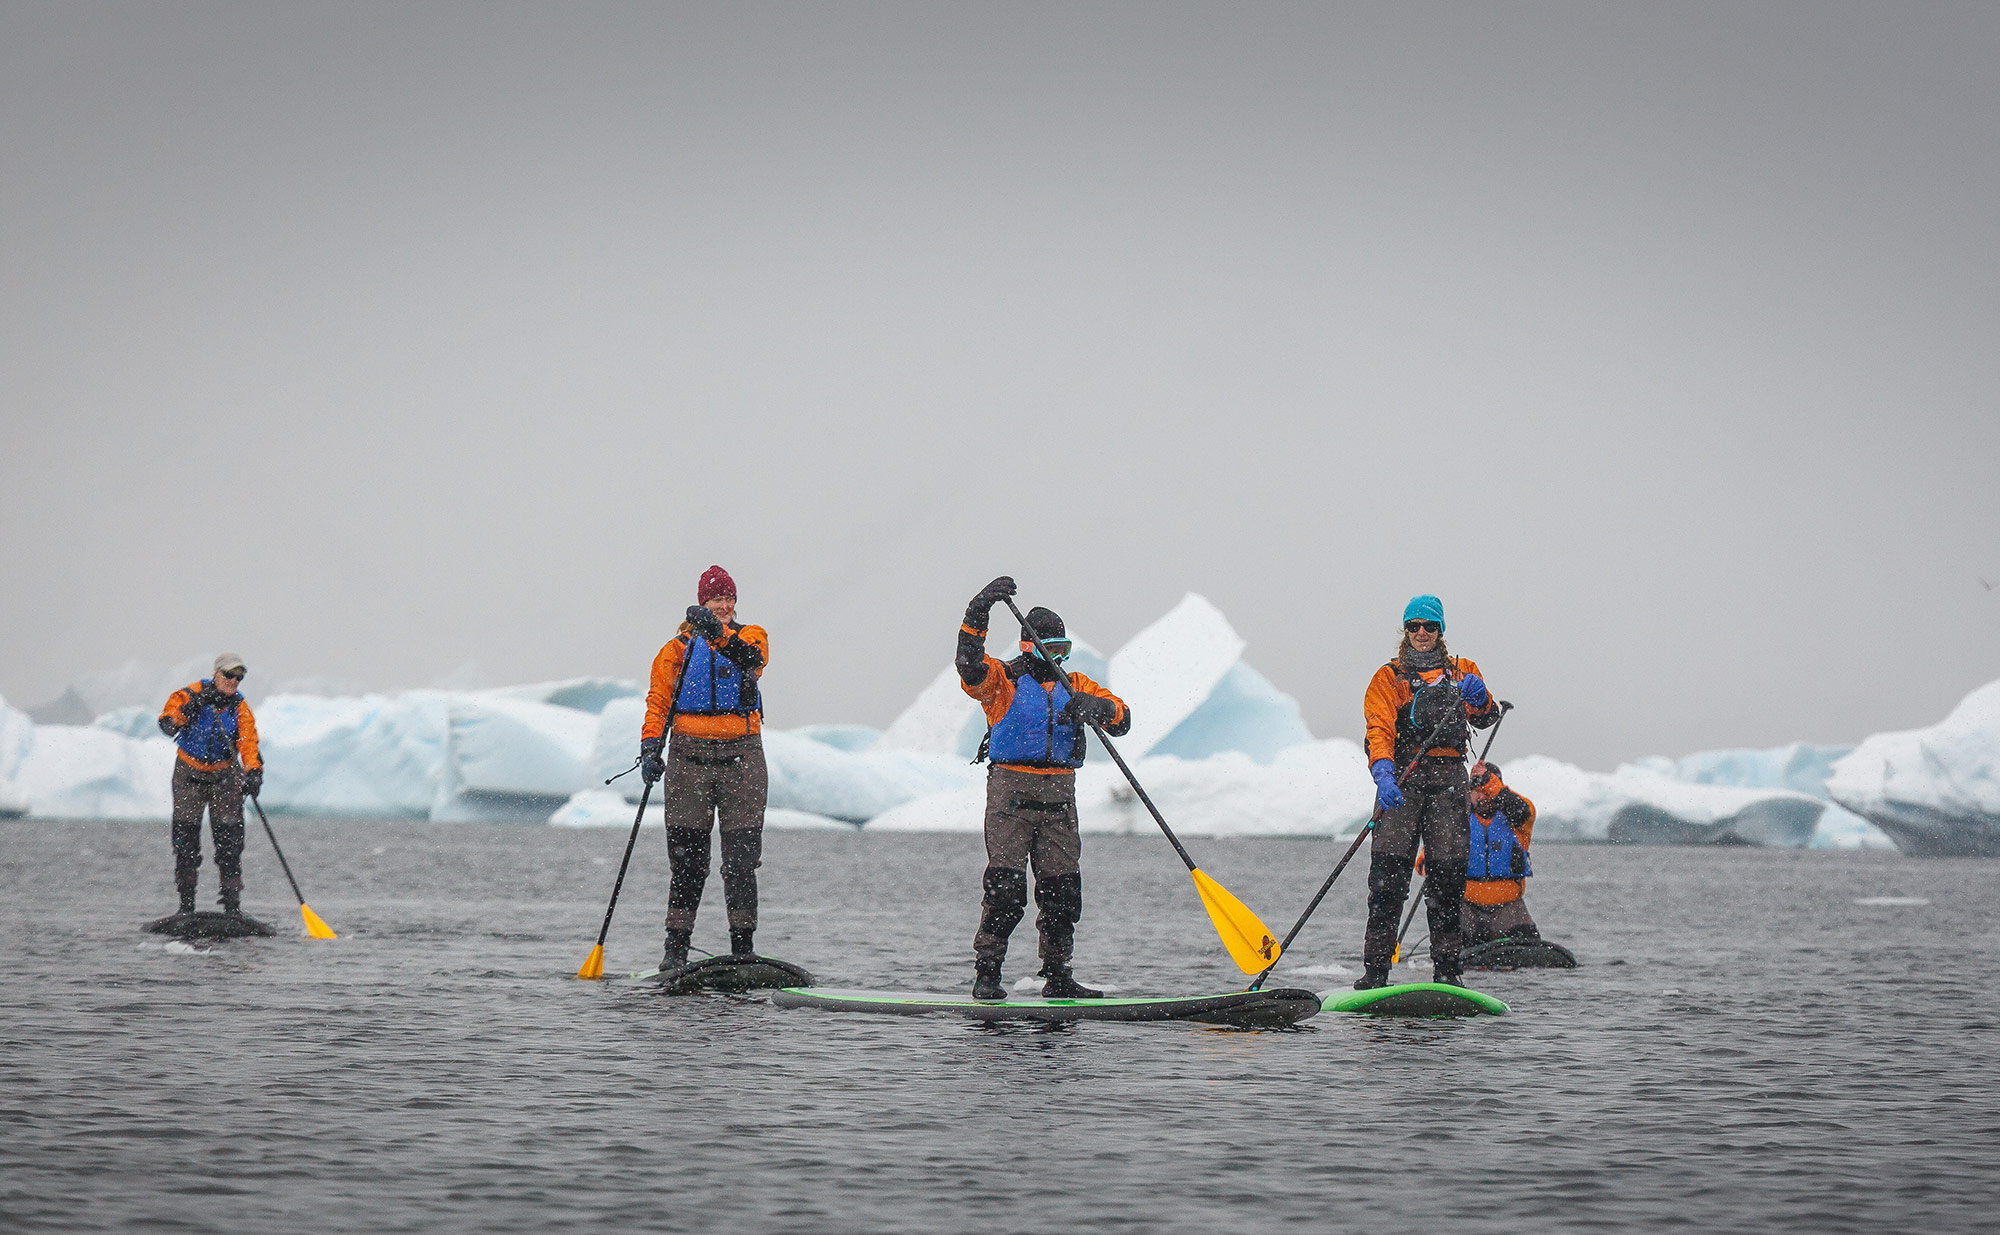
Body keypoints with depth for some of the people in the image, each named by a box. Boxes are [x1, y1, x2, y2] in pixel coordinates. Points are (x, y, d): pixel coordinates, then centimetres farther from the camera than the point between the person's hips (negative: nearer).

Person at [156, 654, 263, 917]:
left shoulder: (240, 707, -5)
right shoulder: (191, 694, -10)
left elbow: (248, 743, -15)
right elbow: (167, 724, -21)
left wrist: (253, 772, -33)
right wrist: (193, 705, -35)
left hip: (225, 776, 1)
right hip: (189, 773, -1)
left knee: (229, 840, -5)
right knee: (185, 839, 0)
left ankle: (232, 904, -1)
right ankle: (186, 904, 8)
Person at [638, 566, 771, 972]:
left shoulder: (750, 636, 7)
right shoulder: (680, 647, 8)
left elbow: (751, 658, -18)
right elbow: (658, 699, 3)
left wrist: (719, 633, -36)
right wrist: (650, 746, -12)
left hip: (741, 755, 0)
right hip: (690, 755, 0)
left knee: (741, 857, -1)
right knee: (687, 858, -1)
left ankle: (743, 946, 5)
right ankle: (676, 947, 4)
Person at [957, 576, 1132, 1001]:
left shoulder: (1075, 686, 16)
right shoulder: (1003, 680, 3)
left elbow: (1122, 719, 6)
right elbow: (970, 666, -18)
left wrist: (1095, 707, -17)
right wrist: (979, 610, -27)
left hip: (1059, 794, 4)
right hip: (1011, 790, -4)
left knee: (1062, 888, 3)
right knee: (1005, 884, -12)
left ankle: (1057, 976, 9)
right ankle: (986, 974, -7)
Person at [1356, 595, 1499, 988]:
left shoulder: (1462, 671, 17)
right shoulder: (1388, 678, 9)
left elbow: (1485, 718, 3)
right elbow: (1379, 730, -5)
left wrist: (1480, 699, -21)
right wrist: (1383, 774, -24)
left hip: (1448, 778, 2)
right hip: (1401, 778, -2)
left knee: (1448, 873, -4)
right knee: (1388, 872, -13)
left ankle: (1446, 971, 3)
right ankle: (1374, 973, -14)